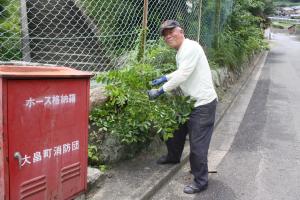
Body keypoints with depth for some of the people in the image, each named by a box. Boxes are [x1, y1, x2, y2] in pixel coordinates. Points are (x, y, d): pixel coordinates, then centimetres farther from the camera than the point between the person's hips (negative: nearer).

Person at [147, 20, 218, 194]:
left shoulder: (190, 47, -20)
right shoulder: (181, 51, 11)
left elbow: (182, 76, -26)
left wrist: (160, 91, -19)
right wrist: (164, 78, 15)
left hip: (203, 103, -10)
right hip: (191, 101, 10)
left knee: (198, 144, -4)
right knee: (177, 130, 25)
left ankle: (201, 181, 12)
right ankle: (173, 157, 50)